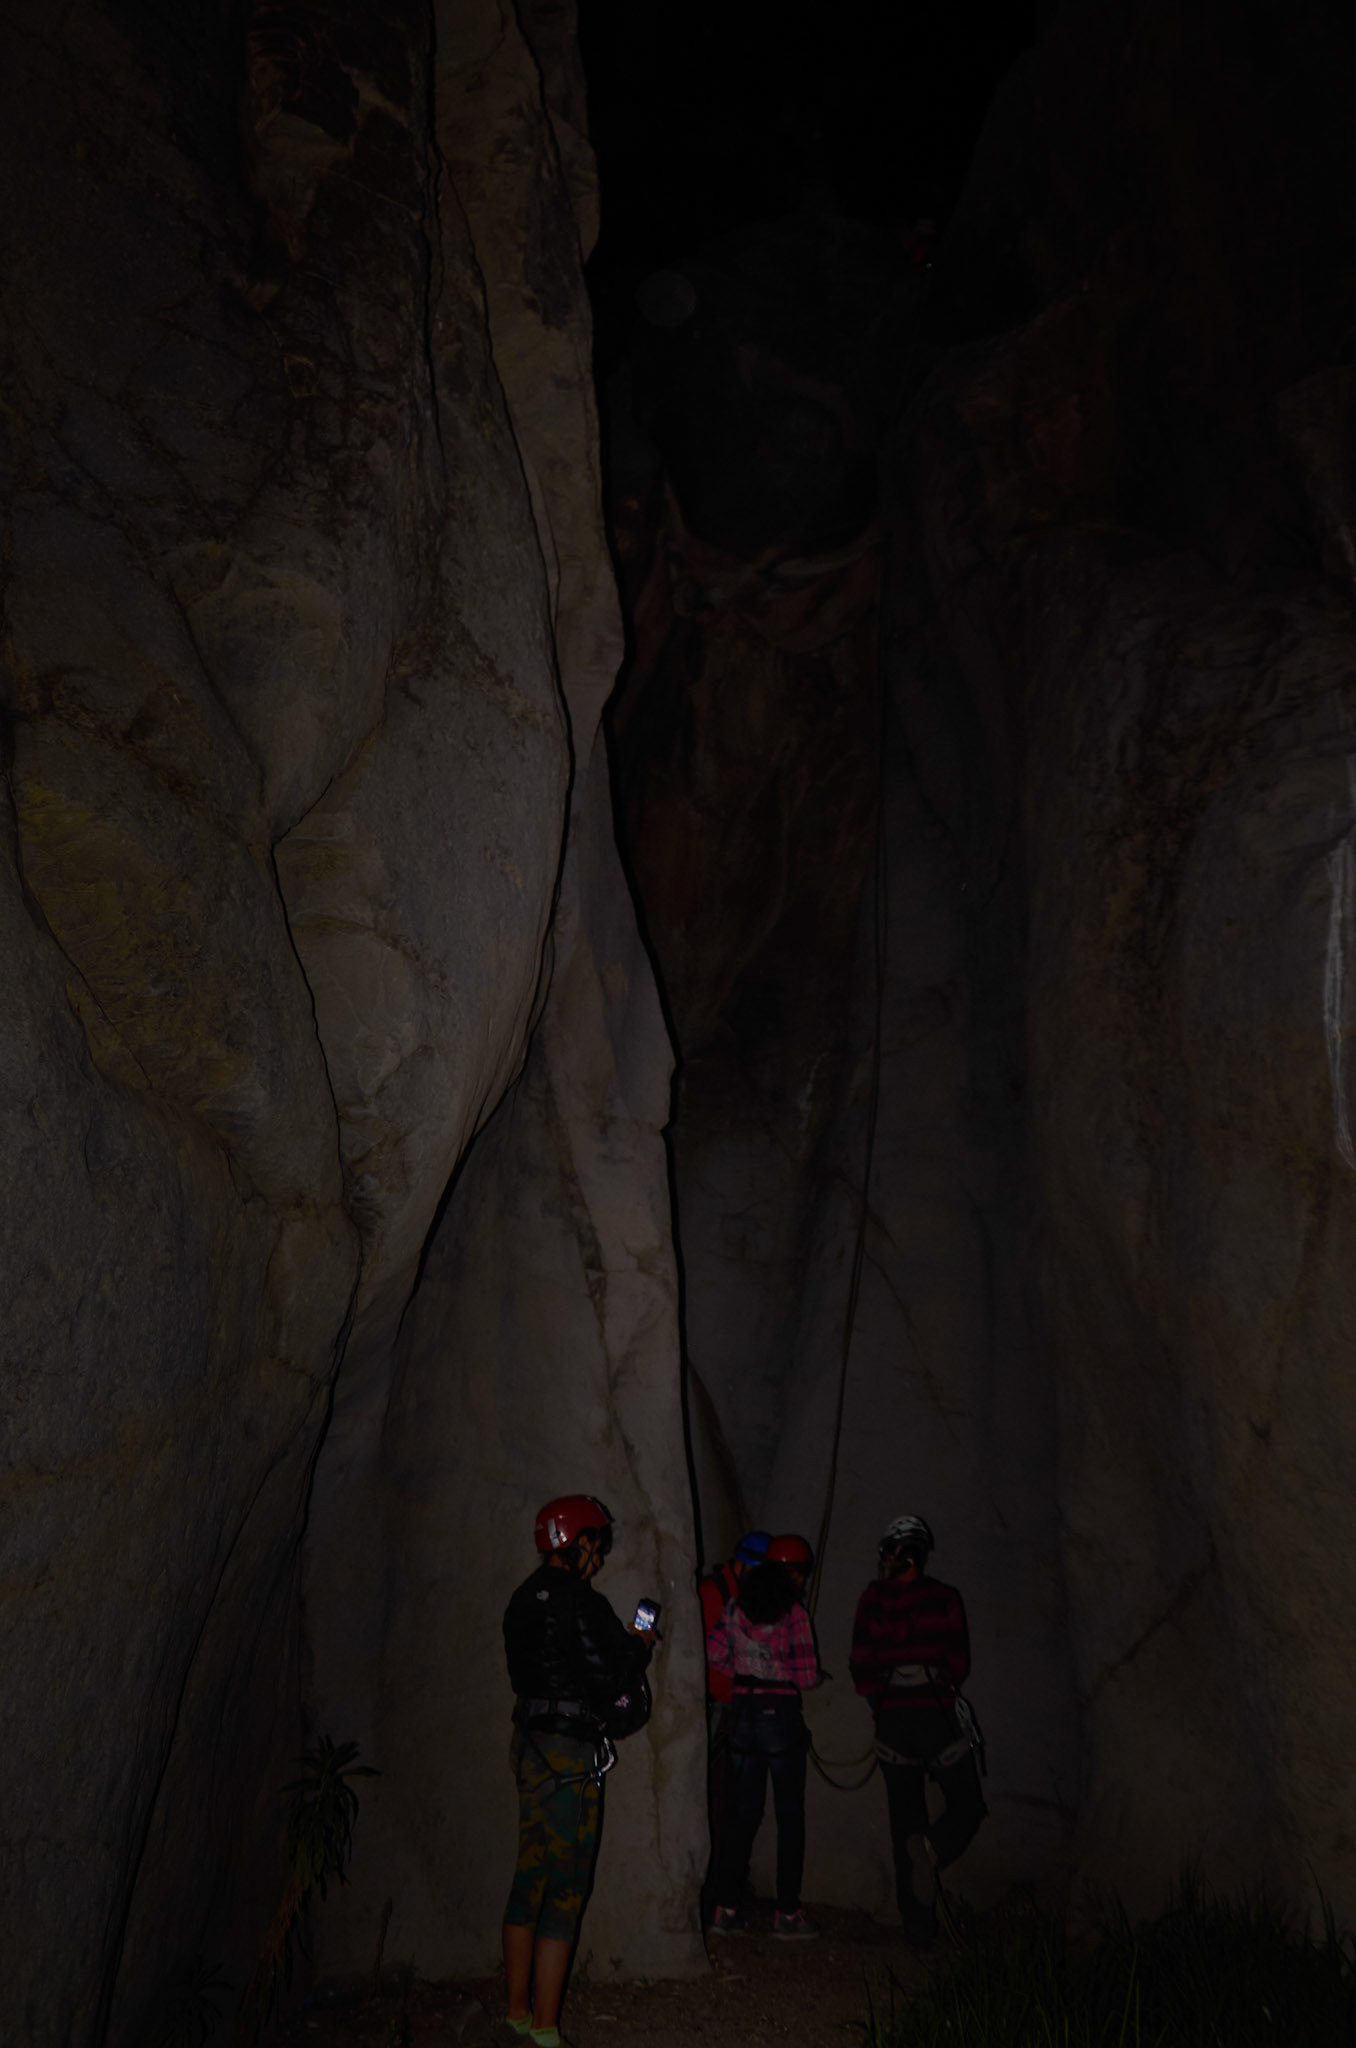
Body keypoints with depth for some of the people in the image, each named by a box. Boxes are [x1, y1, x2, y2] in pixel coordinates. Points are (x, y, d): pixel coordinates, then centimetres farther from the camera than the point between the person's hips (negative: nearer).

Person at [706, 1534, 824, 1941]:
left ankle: (725, 1908, 12)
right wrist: (790, 1672, 9)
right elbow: (808, 1675, -13)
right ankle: (787, 1914, 8)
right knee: (790, 1816, 6)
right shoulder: (793, 1613, -12)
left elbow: (715, 1655, 3)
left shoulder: (735, 1607, 3)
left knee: (743, 1813, 13)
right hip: (781, 1712, -5)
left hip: (741, 1708, 5)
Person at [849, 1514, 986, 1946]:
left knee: (905, 1820, 13)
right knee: (966, 1807, 13)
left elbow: (861, 1667, -3)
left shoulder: (872, 1599, -2)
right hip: (939, 1716, -2)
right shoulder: (943, 1597, -7)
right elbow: (958, 1663, -3)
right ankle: (932, 1849, -18)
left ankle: (919, 1924, 11)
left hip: (892, 1718, 2)